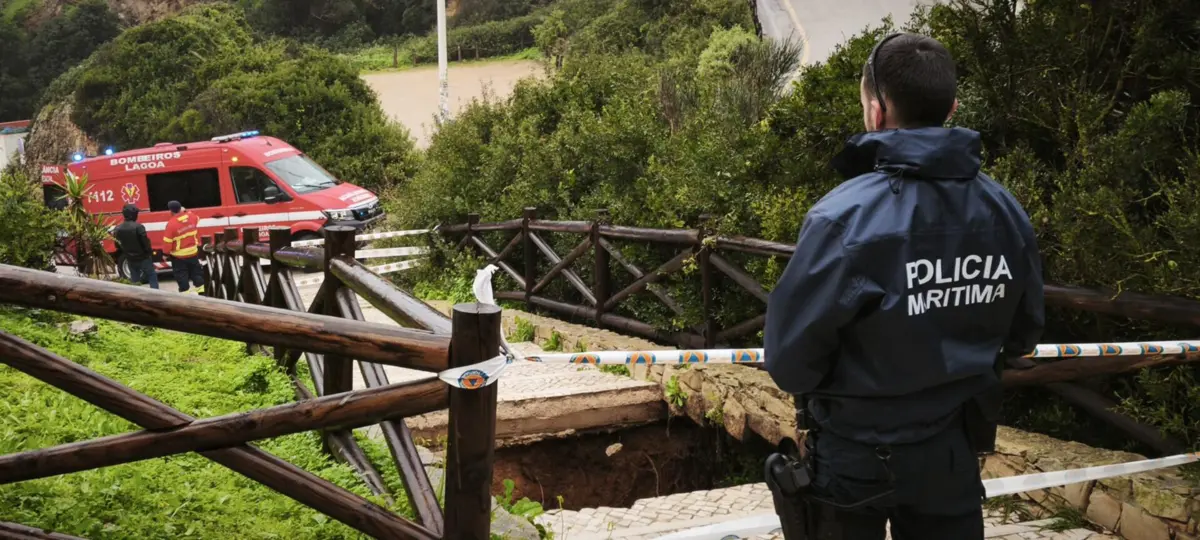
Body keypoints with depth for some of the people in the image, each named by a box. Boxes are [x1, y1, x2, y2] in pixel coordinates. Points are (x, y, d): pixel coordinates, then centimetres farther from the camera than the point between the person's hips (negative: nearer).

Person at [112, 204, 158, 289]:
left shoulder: (118, 229, -1)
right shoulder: (138, 227, -21)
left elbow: (118, 244, 7)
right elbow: (145, 241, -18)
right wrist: (150, 252, -2)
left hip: (130, 259, 5)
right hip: (143, 257, -5)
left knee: (134, 279, 15)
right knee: (152, 276, 7)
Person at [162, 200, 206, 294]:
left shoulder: (171, 223, -23)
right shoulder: (191, 217, -7)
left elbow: (168, 241, -18)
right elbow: (197, 220, 21)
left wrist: (166, 253, -3)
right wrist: (185, 211, 28)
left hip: (178, 255, -5)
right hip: (193, 252, 5)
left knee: (181, 276, 6)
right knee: (196, 272, 17)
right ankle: (201, 291, 24)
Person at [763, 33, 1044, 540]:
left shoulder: (845, 216, -25)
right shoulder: (1005, 212, -9)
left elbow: (788, 359, -20)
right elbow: (1022, 334, 5)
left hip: (856, 456, -3)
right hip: (954, 452, 4)